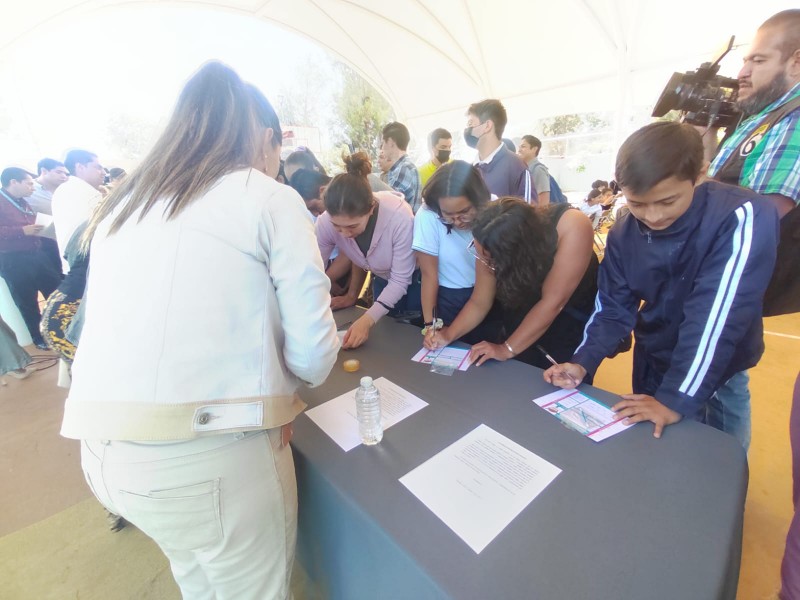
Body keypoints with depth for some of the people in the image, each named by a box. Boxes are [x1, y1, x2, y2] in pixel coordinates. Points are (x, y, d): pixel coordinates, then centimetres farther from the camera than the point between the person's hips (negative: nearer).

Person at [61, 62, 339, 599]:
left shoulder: (121, 207, 13)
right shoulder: (271, 200, -6)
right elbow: (313, 351, -11)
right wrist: (285, 389, 11)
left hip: (102, 450, 7)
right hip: (209, 451, -6)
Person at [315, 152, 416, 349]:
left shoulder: (400, 218, -38)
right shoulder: (325, 222, -27)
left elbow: (400, 280, -30)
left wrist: (367, 320, -39)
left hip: (413, 279, -3)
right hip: (382, 279, 4)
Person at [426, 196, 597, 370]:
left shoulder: (572, 227, -36)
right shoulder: (493, 248, -26)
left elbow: (552, 302, -34)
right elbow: (479, 303, -16)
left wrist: (507, 349, -29)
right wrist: (448, 335, -28)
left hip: (574, 321, -2)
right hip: (523, 316, 2)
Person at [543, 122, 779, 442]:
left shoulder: (741, 217, -26)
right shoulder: (623, 234, -11)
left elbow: (716, 317, -31)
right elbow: (613, 307, -8)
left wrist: (677, 397, -32)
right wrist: (582, 363, -21)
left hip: (718, 374, -4)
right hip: (652, 365, 4)